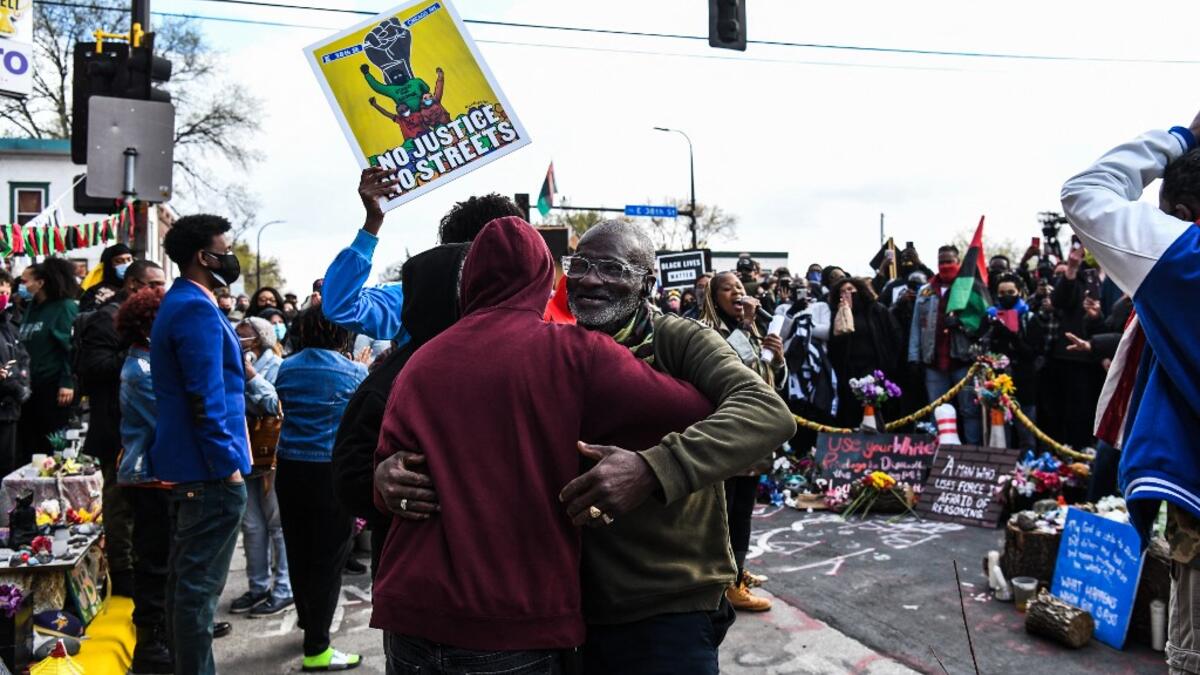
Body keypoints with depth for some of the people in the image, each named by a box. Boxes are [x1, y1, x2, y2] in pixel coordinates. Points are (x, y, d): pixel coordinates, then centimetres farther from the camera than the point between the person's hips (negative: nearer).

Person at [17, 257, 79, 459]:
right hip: (29, 386, 7)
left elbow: (72, 346, -12)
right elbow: (21, 347, 17)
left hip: (53, 386, -7)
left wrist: (68, 382, -19)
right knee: (27, 444, 8)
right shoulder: (30, 308, 17)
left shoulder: (65, 307, -4)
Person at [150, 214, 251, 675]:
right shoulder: (198, 309, -17)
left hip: (186, 466, 11)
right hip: (210, 470, -11)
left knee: (187, 579, 18)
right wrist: (228, 463, -18)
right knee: (201, 584, -3)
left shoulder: (181, 302, 15)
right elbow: (206, 398, -23)